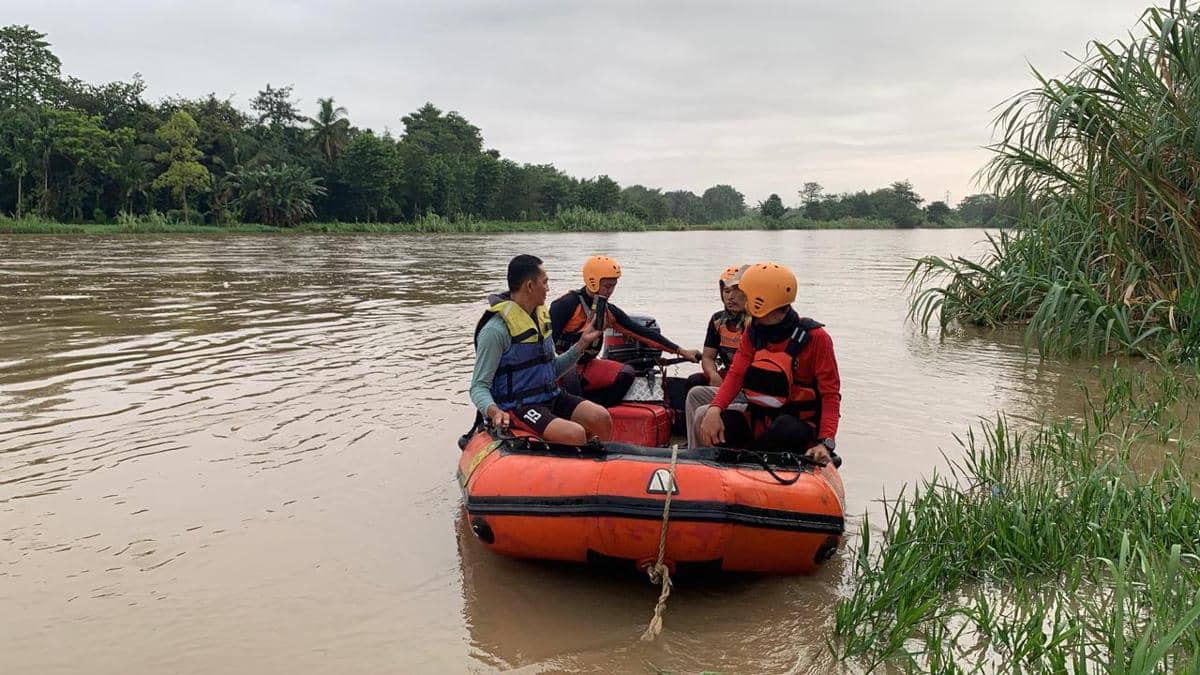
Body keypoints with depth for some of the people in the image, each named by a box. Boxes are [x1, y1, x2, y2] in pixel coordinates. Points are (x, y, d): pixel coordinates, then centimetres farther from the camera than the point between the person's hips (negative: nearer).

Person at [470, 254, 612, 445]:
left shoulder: (542, 317, 12)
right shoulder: (496, 330, -15)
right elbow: (478, 387, -15)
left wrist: (582, 343, 11)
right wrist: (493, 411, -35)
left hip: (551, 397, 8)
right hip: (517, 407, -8)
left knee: (601, 418, -13)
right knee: (574, 434, -28)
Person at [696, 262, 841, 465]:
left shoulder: (815, 337, -11)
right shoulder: (753, 332, 6)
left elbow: (830, 394, -13)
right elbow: (736, 374, -4)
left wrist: (826, 443, -27)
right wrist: (715, 409, -25)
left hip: (800, 427, -4)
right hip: (757, 423, 4)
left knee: (786, 427, -39)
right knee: (704, 416, -20)